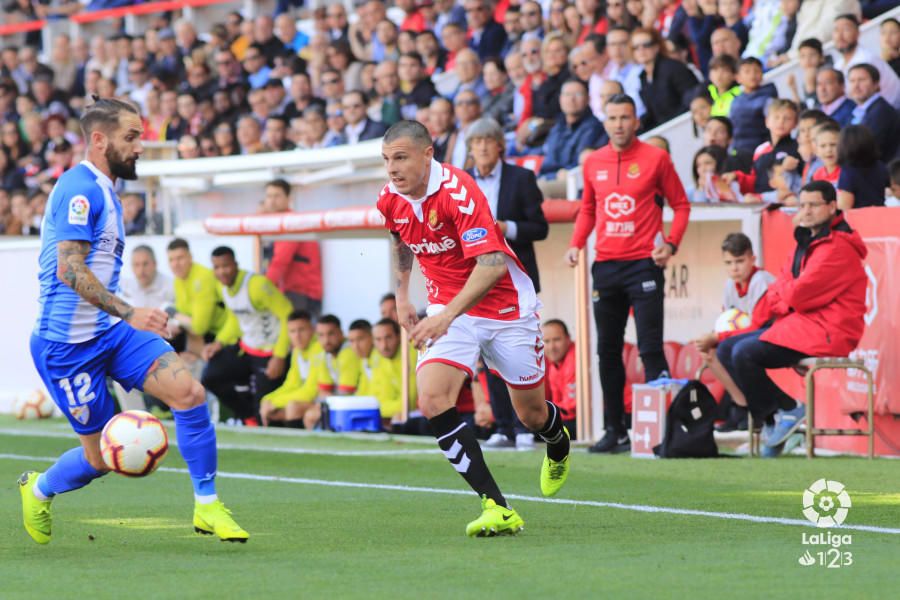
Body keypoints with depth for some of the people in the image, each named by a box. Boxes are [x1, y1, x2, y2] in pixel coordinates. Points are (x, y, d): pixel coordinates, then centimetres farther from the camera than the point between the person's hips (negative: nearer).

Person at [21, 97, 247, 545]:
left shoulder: (104, 191, 16)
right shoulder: (80, 189, -16)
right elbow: (70, 269, -25)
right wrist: (128, 313, -31)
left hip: (111, 331, 8)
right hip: (68, 343, -8)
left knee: (188, 391, -14)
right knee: (102, 457, -1)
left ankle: (206, 506, -6)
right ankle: (38, 489, 30)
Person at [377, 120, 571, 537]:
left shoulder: (457, 192, -26)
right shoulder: (390, 200, -4)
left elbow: (492, 264, -34)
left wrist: (447, 315, -42)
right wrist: (401, 295, 17)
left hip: (505, 307, -4)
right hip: (446, 308, 5)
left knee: (532, 414, 9)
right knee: (432, 401, -21)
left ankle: (558, 446, 50)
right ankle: (497, 508, -21)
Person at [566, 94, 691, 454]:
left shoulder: (655, 158, -2)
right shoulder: (593, 162, 10)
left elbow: (680, 204, 3)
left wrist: (671, 243, -11)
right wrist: (576, 244, 6)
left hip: (643, 263, -5)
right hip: (606, 264, 5)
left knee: (650, 349, -9)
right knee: (608, 352, 7)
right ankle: (614, 430, 14)